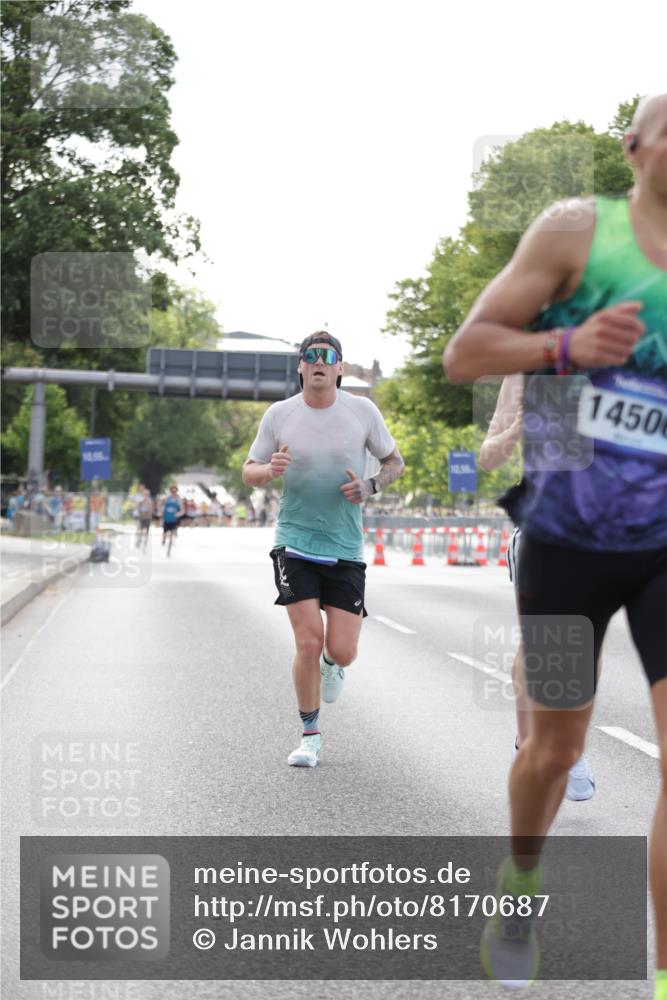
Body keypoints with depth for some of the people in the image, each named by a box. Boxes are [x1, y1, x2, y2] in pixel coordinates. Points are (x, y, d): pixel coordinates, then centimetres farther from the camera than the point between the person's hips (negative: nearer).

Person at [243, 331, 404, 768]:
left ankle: (332, 663, 37)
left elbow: (395, 461, 11)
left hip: (346, 551, 1)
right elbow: (249, 471, 7)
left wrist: (371, 486, -10)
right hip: (295, 544, -1)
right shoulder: (279, 414, -1)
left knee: (341, 650, -3)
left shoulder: (363, 411, -1)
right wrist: (270, 469, -16)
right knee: (308, 642, -10)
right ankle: (310, 734, 10)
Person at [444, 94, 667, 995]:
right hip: (566, 541, -1)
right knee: (557, 745, 13)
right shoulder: (576, 229, -6)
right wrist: (567, 345, -23)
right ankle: (520, 886, 44)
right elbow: (463, 354, -7)